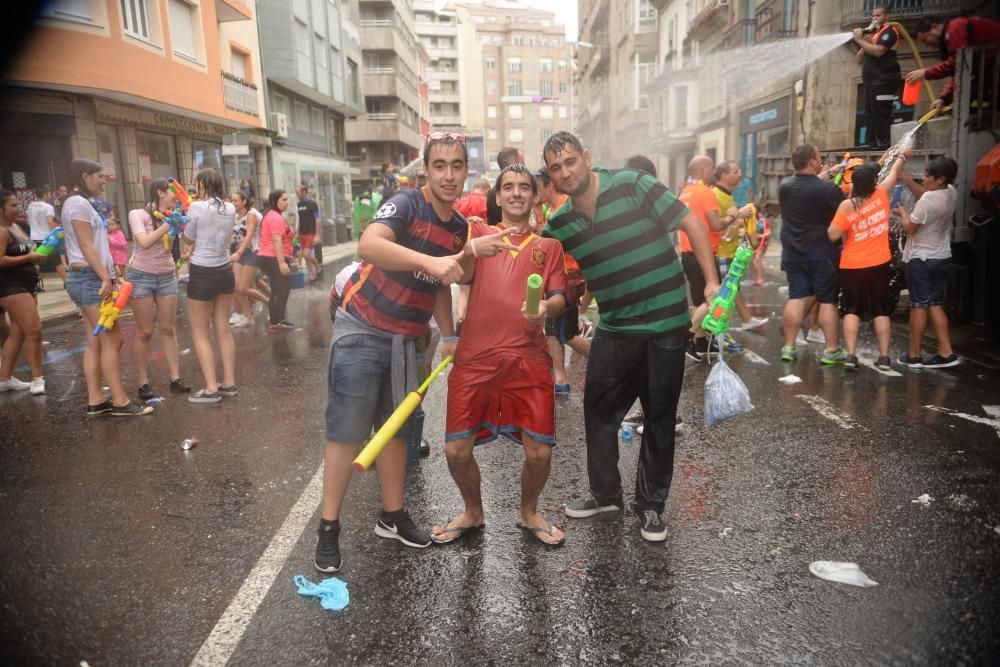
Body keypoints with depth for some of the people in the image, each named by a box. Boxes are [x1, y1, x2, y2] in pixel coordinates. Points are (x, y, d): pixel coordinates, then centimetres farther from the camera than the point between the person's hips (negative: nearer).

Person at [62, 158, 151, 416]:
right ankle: (120, 402, -7)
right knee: (112, 340, -9)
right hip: (89, 278, -10)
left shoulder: (83, 204, 19)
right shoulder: (78, 204, -11)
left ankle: (95, 400, 11)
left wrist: (107, 276, 21)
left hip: (90, 279, 10)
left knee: (96, 342, 8)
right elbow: (86, 245, -18)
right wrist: (105, 278, -21)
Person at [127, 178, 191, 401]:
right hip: (142, 276, -4)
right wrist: (168, 224, -21)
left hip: (167, 276, 4)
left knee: (168, 329, 5)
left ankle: (175, 379, 8)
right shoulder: (138, 214, -8)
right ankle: (143, 383, 7)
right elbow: (145, 242, -23)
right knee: (144, 332, 0)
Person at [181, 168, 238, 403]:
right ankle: (229, 383, 18)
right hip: (225, 271, 6)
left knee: (200, 334, 4)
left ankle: (211, 389, 2)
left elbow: (188, 240, 0)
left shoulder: (197, 207, -13)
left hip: (202, 273, -6)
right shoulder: (230, 209, 4)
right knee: (223, 330, 14)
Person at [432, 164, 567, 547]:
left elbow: (560, 297, 5)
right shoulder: (479, 233, 12)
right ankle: (472, 513, 30)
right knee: (456, 448, 1)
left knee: (540, 451, -1)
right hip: (475, 358, 0)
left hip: (528, 359, 1)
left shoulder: (549, 246, 14)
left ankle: (529, 514, 29)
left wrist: (546, 307, -18)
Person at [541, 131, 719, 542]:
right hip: (613, 330, 4)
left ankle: (651, 505, 24)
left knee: (659, 418, 7)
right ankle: (605, 493, 31)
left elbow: (691, 223, -11)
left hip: (665, 326, -4)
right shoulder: (558, 225, 2)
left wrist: (712, 283, -17)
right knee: (598, 413, 10)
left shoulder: (631, 185, -12)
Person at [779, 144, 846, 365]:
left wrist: (818, 179, 21)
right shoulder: (828, 188, -15)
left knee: (796, 297, 9)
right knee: (828, 300, 3)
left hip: (792, 253, 5)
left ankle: (788, 347, 9)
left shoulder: (784, 186, 0)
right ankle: (831, 350, 7)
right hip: (822, 254, -5)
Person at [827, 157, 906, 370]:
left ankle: (851, 355, -4)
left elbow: (833, 235, -13)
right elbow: (894, 173, 14)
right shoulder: (881, 196, -5)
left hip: (851, 266, -1)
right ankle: (884, 356, 8)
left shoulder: (847, 206, -12)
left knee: (852, 310, 5)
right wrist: (902, 157, 31)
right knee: (881, 310, 9)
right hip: (879, 264, 2)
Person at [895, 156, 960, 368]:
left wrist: (902, 212, 6)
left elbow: (909, 228, -13)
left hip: (921, 259, -7)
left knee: (919, 305, 1)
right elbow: (923, 192, 17)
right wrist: (903, 175, 11)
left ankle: (913, 355, 10)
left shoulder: (927, 201, -23)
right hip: (942, 257, 7)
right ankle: (946, 352, 10)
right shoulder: (951, 193, 1)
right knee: (935, 304, 13)